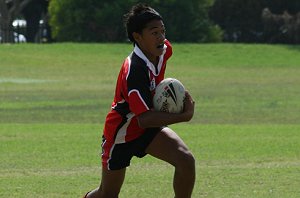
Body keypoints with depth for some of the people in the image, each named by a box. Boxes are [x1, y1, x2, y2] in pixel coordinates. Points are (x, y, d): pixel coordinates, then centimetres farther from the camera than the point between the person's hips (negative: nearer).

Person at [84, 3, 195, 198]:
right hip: (120, 134, -6)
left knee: (186, 160, -21)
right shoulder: (135, 70, -35)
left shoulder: (164, 49, -11)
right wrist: (184, 116, -43)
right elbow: (144, 119, -41)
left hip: (149, 129, 6)